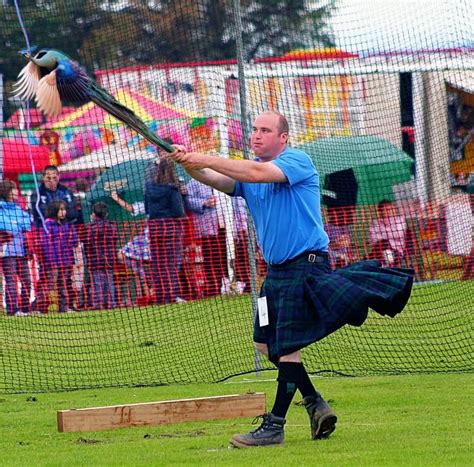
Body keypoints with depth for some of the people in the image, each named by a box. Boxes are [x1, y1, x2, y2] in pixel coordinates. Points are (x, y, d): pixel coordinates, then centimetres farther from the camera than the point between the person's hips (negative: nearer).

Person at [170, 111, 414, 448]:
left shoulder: (298, 161, -11)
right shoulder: (249, 172, 11)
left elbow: (259, 173, -28)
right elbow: (219, 181, -6)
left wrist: (207, 160, -31)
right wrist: (190, 165, -27)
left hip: (306, 264, -8)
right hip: (277, 268, 8)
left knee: (287, 345, -9)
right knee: (267, 343, 11)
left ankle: (275, 426, -7)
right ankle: (315, 405, 22)